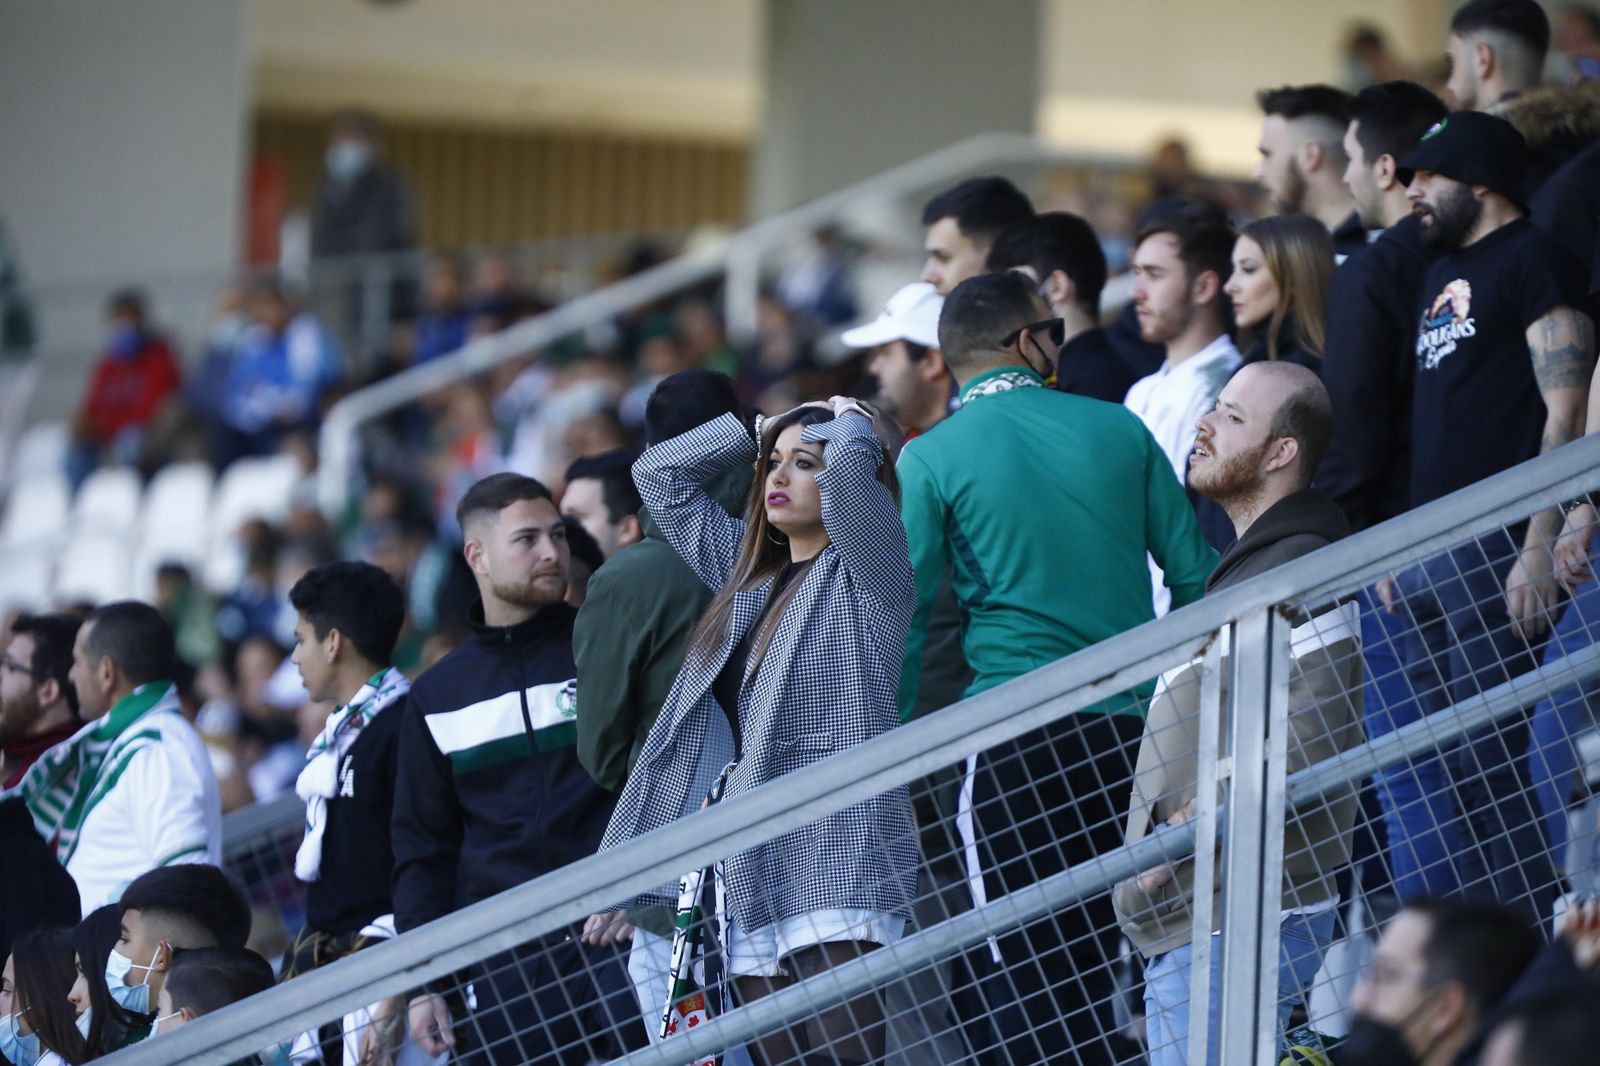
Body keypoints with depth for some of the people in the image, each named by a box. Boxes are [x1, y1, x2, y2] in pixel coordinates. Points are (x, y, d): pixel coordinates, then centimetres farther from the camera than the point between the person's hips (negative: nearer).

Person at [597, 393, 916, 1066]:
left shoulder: (869, 574, 0)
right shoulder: (748, 572, 21)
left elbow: (852, 463, -18)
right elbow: (659, 474, 29)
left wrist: (852, 423, 3)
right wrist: (761, 429, 21)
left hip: (839, 862, -7)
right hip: (753, 874, 7)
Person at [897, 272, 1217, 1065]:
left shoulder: (930, 458, -1)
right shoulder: (1118, 429, 8)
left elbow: (904, 617, -4)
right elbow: (1194, 574, 9)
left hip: (1018, 734, -3)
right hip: (1134, 726, 3)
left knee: (1026, 976, -2)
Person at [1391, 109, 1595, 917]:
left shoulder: (1535, 261, -6)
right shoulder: (1443, 271, 21)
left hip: (1492, 550, -9)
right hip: (1429, 555, 9)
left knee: (1489, 763, -12)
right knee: (1450, 770, 8)